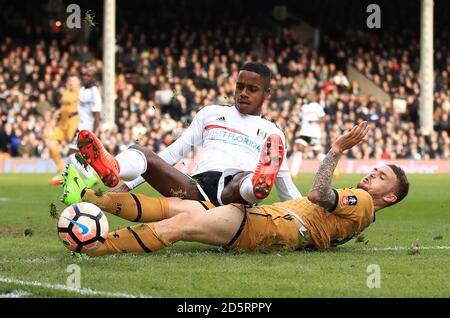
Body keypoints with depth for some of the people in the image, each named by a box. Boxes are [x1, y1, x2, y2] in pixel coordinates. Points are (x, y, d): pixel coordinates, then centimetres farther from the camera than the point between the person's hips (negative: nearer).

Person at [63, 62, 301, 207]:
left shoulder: (272, 133, 23)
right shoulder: (211, 114, 27)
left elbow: (287, 189, 27)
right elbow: (174, 153, 24)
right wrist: (128, 185, 16)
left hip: (234, 194, -2)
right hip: (198, 187, 2)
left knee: (245, 181, -40)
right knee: (139, 152, -21)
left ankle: (259, 183, -78)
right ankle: (112, 170, -56)